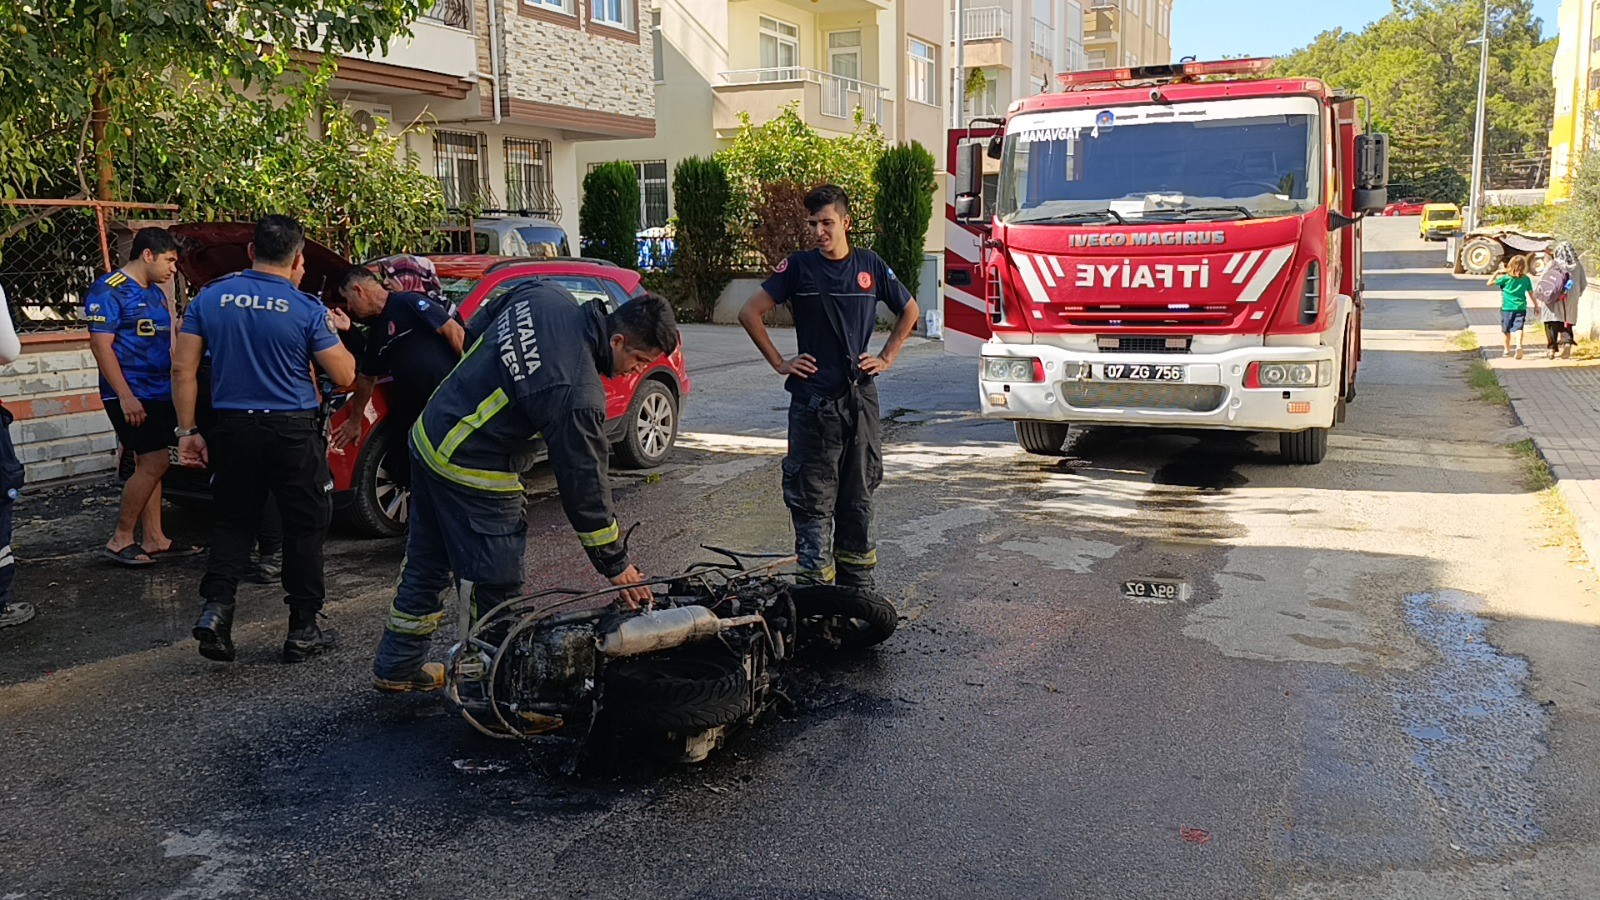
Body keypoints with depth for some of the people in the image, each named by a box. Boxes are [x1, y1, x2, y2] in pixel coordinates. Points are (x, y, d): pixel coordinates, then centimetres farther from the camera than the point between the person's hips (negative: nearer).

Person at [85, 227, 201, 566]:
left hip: (159, 393, 9)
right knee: (155, 462, -12)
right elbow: (100, 345, -17)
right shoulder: (110, 290, -10)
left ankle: (154, 539, 15)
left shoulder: (156, 293, 16)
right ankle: (120, 541, -3)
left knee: (149, 466, 10)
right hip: (131, 395, -9)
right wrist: (125, 396, -22)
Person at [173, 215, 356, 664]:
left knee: (233, 522, 18)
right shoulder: (307, 309, -8)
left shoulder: (211, 297, 3)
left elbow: (183, 368, 2)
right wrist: (332, 334, 11)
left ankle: (215, 606, -1)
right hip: (293, 431, -3)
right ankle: (303, 630, 15)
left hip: (232, 429, 3)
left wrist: (187, 431, 7)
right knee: (305, 527, 10)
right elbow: (344, 376, -5)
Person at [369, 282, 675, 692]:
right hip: (474, 475, -9)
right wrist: (616, 564, -10)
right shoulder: (578, 396, -27)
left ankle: (396, 667, 38)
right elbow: (584, 483, -20)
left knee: (426, 564, 23)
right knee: (499, 588, 4)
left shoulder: (545, 295, -6)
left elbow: (477, 330, 12)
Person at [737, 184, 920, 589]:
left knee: (859, 495, 11)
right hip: (813, 400, -3)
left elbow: (909, 311, 21)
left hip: (861, 398, 3)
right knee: (813, 500, -1)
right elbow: (750, 313, 2)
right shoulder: (798, 267, 0)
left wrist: (886, 357, 12)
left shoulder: (870, 266, 7)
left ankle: (858, 589, 22)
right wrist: (779, 363, 0)